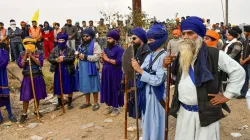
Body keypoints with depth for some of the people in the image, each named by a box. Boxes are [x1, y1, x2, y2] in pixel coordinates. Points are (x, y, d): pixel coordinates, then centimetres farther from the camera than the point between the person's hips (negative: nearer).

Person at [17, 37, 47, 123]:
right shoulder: (22, 54, 1)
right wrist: (26, 56, -16)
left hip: (37, 77, 1)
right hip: (27, 78, 0)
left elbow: (40, 64, -14)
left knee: (38, 96, 11)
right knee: (26, 97, 0)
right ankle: (24, 114, 12)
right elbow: (21, 65, -9)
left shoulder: (39, 53, -2)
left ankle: (36, 111, 30)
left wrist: (31, 56, -19)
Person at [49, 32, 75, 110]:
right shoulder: (54, 50, 3)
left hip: (68, 71, -2)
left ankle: (70, 103, 21)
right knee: (58, 88, 10)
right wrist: (56, 60, -26)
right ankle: (60, 103, 26)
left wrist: (63, 59, -27)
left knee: (69, 88, 5)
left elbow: (72, 59, -16)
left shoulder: (70, 50, -3)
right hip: (58, 71, 2)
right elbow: (50, 59, -6)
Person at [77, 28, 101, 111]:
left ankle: (96, 103, 14)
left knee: (93, 85, 1)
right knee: (85, 85, 12)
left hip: (91, 68, -7)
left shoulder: (95, 45, -8)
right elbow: (79, 54, 28)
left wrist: (85, 57, -19)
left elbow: (97, 57, -19)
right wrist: (78, 55, 4)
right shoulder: (82, 45, 15)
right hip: (83, 68, 7)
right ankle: (87, 102, 26)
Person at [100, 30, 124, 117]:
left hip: (115, 74, -7)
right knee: (107, 89, 11)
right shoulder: (106, 49, 11)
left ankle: (115, 108, 15)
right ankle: (109, 106, 25)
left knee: (115, 90, 2)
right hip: (106, 73, 7)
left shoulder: (119, 49, -10)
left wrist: (108, 59, -20)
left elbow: (119, 62, -21)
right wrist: (103, 57, -8)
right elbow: (104, 62, 14)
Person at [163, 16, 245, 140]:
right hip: (183, 111, 6)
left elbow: (238, 71, -6)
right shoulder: (182, 55, 8)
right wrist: (165, 66, 0)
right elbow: (175, 77, 18)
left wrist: (227, 95, -8)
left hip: (205, 112, -5)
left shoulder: (214, 54, -12)